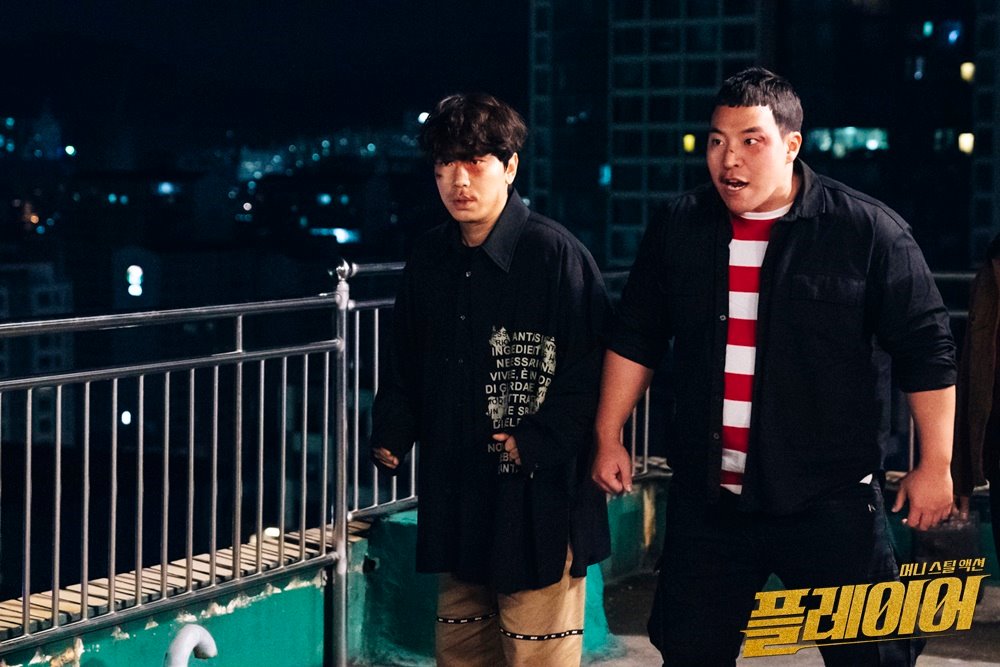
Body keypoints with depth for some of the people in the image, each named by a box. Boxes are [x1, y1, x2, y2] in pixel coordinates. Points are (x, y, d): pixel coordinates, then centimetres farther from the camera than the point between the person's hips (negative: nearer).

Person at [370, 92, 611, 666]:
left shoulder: (555, 254, -13)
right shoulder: (430, 258, 8)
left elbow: (595, 366, -14)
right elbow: (408, 361, 19)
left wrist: (541, 441, -19)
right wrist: (393, 429, 4)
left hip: (538, 503, -7)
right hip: (456, 500, 7)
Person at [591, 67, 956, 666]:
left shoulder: (869, 231, -9)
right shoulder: (679, 229, 4)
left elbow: (927, 351, -6)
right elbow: (636, 339, 13)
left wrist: (935, 465, -6)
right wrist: (609, 437, 12)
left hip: (831, 500, -4)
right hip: (707, 499, 4)